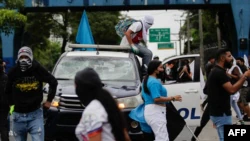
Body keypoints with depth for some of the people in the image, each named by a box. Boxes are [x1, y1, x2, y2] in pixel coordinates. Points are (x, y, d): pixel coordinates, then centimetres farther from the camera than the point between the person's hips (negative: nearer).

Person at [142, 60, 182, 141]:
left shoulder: (147, 80, 17)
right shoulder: (154, 82, -16)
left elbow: (143, 96, 27)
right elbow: (157, 98, -26)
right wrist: (173, 98, -19)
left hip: (149, 111, 11)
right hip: (155, 112, -11)